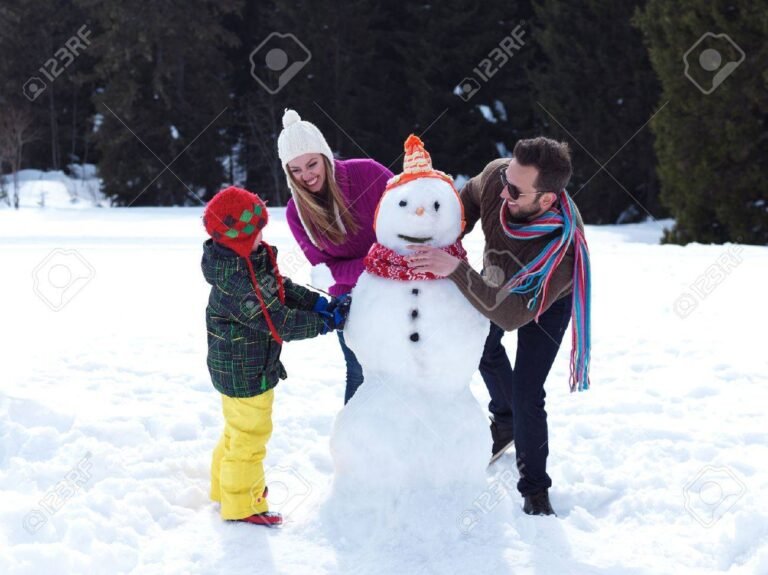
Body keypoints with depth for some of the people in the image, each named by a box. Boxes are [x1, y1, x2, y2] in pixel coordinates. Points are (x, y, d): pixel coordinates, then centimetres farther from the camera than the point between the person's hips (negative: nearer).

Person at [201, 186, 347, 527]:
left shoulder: (254, 260, -3)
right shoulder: (238, 284, -33)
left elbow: (282, 288, 9)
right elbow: (279, 322, -29)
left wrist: (316, 302, -5)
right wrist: (326, 322, -20)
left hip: (235, 367, 10)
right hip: (245, 374, -10)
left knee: (238, 431, 26)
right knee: (250, 435, 6)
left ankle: (225, 487, 44)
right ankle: (241, 505, 21)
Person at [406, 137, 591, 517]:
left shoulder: (564, 245, -49)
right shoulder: (497, 176, -36)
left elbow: (510, 314, -50)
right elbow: (470, 196, -9)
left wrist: (456, 270, -59)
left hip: (546, 302, -6)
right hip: (496, 280, 6)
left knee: (526, 395, -10)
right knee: (485, 348, 27)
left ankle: (535, 489, 10)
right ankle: (505, 422, 56)